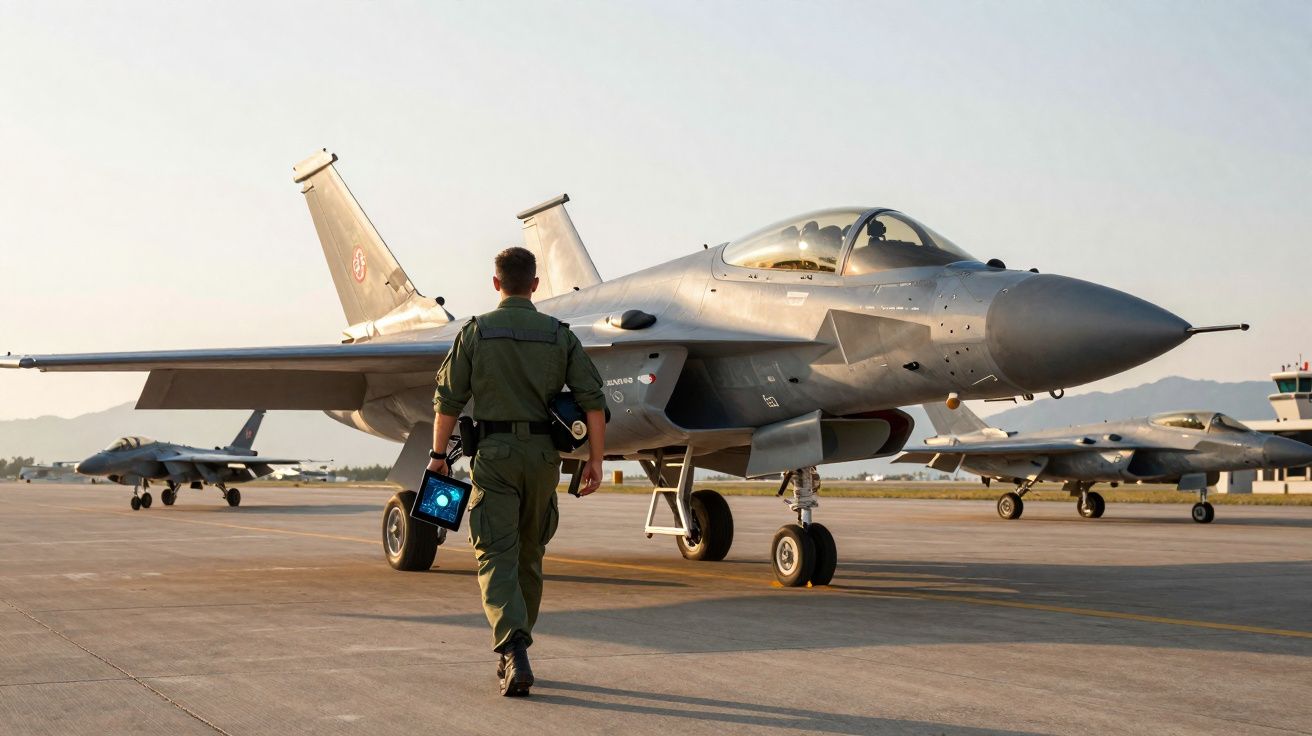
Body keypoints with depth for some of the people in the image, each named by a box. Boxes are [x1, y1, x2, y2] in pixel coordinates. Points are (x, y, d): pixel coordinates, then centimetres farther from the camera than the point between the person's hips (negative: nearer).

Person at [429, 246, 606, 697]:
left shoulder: (476, 331, -2)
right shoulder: (559, 335, 3)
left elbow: (449, 400, -2)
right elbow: (592, 399, -2)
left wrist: (438, 455, 8)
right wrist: (595, 459, 3)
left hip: (494, 453, -3)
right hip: (543, 455, 3)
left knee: (497, 556, -4)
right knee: (529, 554, 17)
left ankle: (513, 651, -24)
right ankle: (513, 654, 26)